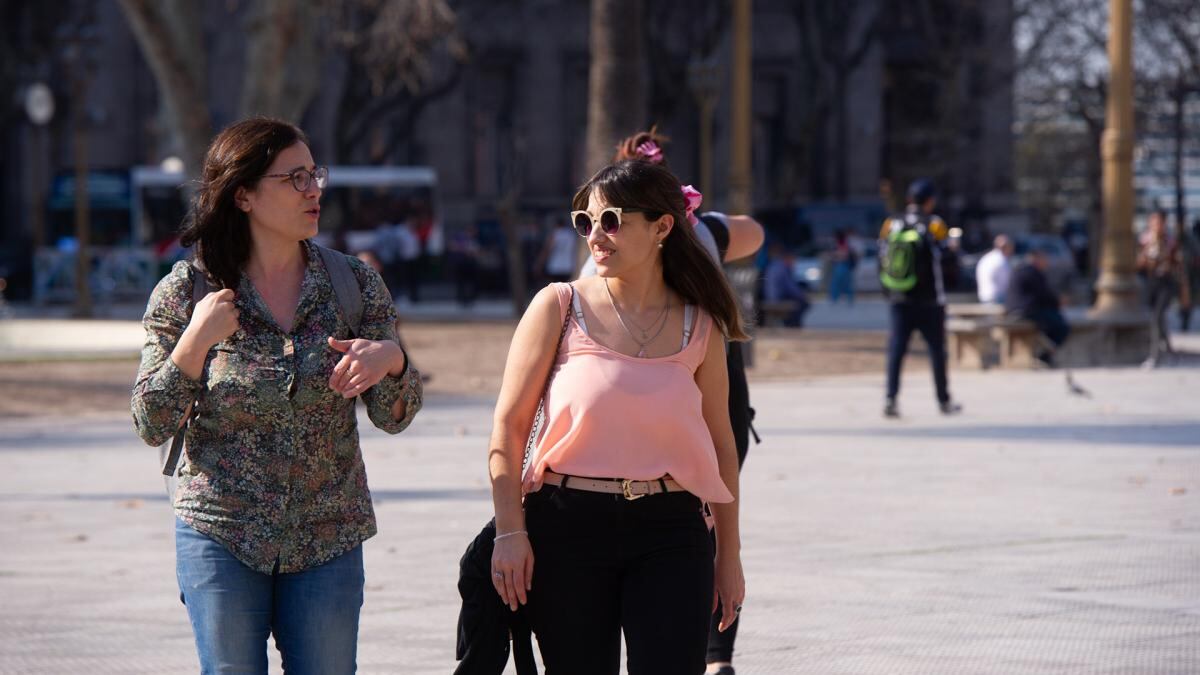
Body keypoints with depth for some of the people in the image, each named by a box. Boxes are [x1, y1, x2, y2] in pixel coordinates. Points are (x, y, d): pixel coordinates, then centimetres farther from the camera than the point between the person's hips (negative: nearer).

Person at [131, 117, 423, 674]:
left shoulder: (355, 283, 2)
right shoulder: (186, 291, -4)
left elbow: (394, 418, 1)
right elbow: (151, 425, -4)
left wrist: (391, 358, -20)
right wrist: (195, 342, -18)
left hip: (329, 541, 2)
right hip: (221, 537, -2)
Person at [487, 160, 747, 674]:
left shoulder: (699, 326, 5)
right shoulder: (559, 307, 0)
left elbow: (720, 444, 12)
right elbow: (509, 425, -1)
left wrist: (729, 553, 13)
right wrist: (510, 532, -8)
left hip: (669, 534, 1)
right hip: (567, 526, -1)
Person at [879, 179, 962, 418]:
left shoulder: (892, 224, 1)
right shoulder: (933, 225, -10)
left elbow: (882, 262, 4)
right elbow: (946, 261, -9)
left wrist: (889, 293, 14)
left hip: (900, 300, 3)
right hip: (929, 302, -3)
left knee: (896, 349, 1)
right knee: (937, 350, 9)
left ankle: (890, 398, -11)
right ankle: (944, 401, 17)